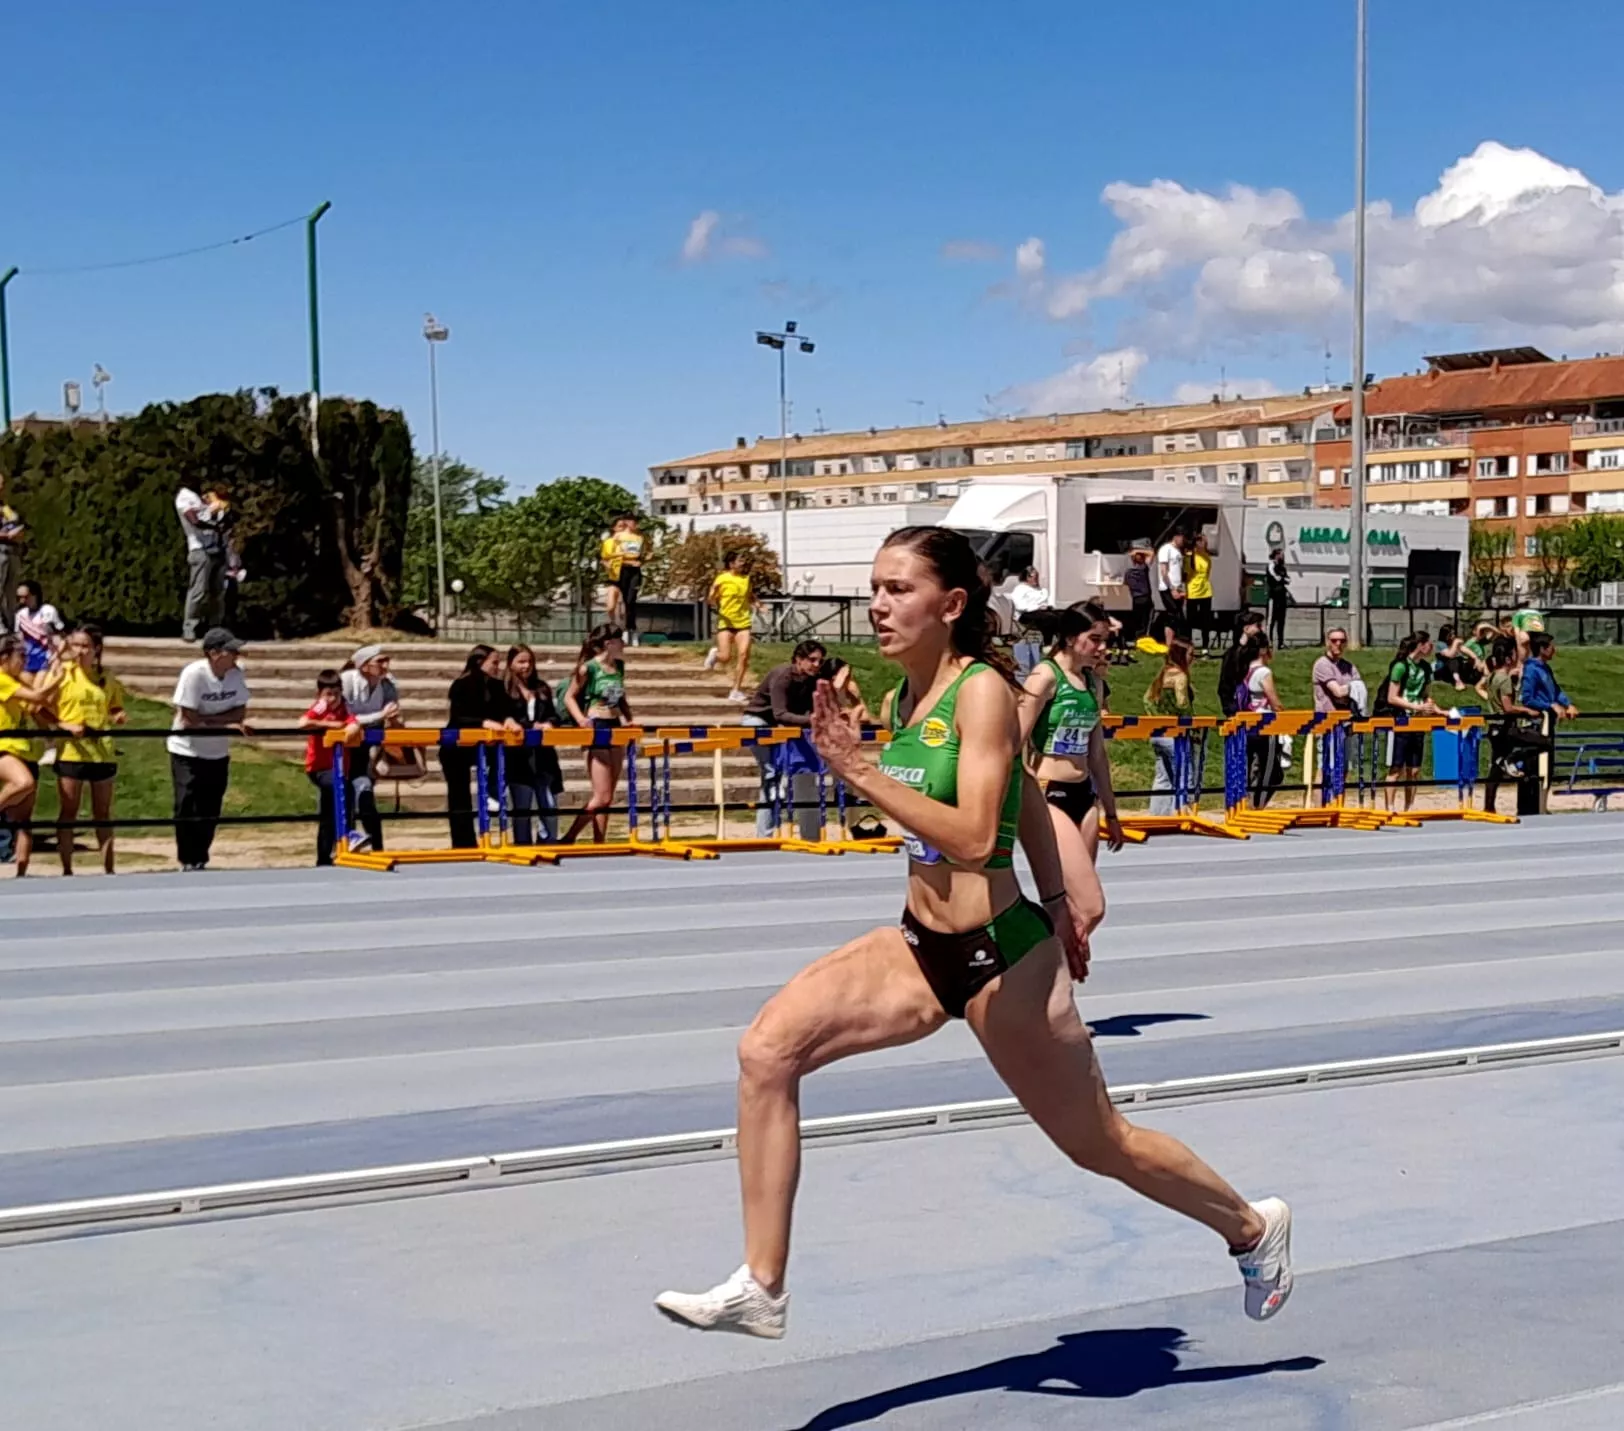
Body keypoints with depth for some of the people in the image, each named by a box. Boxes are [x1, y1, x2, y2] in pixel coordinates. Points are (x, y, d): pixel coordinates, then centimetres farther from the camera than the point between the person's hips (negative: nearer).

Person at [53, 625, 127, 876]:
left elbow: (115, 709, 17)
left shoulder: (107, 677, 5)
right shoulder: (62, 673, -5)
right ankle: (67, 870, 10)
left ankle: (108, 870, 18)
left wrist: (118, 717, -5)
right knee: (68, 813, 3)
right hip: (70, 752, -3)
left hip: (102, 752, 3)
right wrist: (65, 726, -21)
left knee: (103, 814, 10)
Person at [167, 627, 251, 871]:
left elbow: (240, 712, -7)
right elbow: (189, 720, -22)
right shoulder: (194, 673, -24)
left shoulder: (236, 674, -9)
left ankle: (200, 862, 23)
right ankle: (188, 863, 8)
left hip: (218, 753, 5)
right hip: (187, 752, -5)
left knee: (210, 812, 10)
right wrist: (225, 723, -21)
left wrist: (207, 719, -20)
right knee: (188, 810, -4)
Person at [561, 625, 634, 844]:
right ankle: (567, 840, 0)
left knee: (607, 797, 7)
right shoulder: (589, 668, -9)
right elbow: (569, 697, -5)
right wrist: (581, 719, -20)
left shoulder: (619, 667, 11)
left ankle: (599, 843, 11)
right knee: (601, 797, -10)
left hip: (615, 728, 7)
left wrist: (628, 719, 5)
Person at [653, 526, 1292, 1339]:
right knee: (767, 1049, -11)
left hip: (1000, 956, -7)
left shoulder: (983, 691, -18)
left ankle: (1253, 1227, 39)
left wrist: (862, 776, -33)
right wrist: (1054, 904, 22)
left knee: (1097, 1144, 11)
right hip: (918, 945, 7)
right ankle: (760, 1287, -5)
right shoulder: (901, 700, 5)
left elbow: (974, 838, -28)